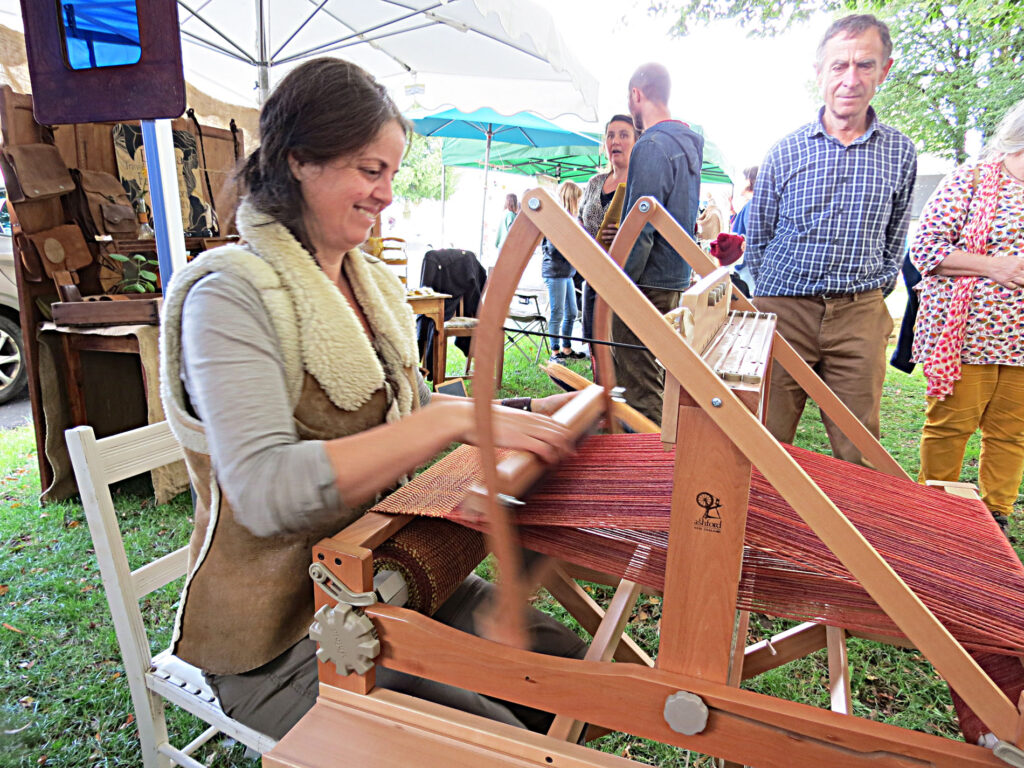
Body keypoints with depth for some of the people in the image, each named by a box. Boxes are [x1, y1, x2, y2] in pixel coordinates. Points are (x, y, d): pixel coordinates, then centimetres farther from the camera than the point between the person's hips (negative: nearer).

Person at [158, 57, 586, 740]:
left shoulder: (374, 283, 8)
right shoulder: (231, 292, -17)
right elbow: (265, 493, -30)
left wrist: (537, 410, 5)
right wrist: (455, 419, -34)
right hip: (282, 632, -6)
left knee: (570, 665, -2)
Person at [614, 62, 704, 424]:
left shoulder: (651, 146, -15)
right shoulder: (687, 143, 16)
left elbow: (640, 230, -21)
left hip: (648, 282, -10)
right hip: (676, 278, 10)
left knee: (640, 384, -3)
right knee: (658, 377, 20)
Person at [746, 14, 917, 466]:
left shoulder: (900, 152, 7)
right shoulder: (786, 150, 4)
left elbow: (895, 237, 17)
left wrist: (872, 296, 11)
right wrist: (772, 298, 7)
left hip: (861, 315, 1)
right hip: (783, 308, -1)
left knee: (858, 451, 5)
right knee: (767, 441, 3)